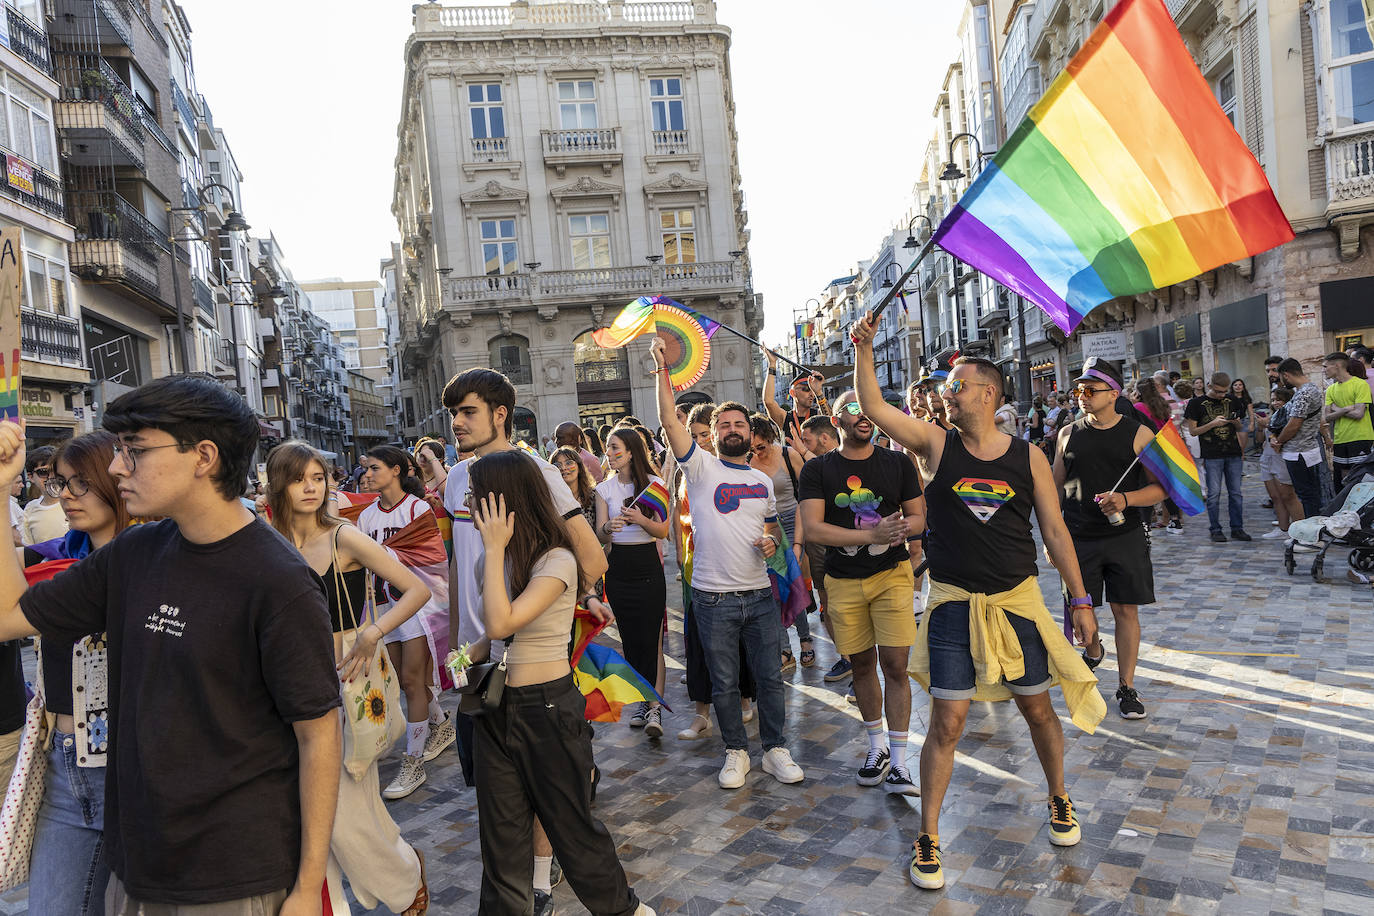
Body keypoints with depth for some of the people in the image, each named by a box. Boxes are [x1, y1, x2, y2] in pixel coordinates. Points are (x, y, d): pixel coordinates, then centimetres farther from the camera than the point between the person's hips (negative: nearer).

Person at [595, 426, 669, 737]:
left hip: (648, 566, -3)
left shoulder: (654, 483, -1)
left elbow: (662, 531, -4)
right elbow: (599, 534, 0)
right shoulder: (605, 488, 6)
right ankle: (641, 700, 19)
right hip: (619, 568, 3)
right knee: (630, 638, 7)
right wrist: (608, 527, -24)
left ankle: (654, 708, -7)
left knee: (651, 638, -8)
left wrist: (641, 519, -24)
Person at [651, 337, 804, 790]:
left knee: (769, 677, 9)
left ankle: (775, 750, 25)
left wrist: (771, 541, -3)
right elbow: (670, 421, -16)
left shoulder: (763, 481, 11)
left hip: (760, 594, 3)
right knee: (724, 683, 9)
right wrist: (663, 368, -23)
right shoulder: (701, 467, -2)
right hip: (713, 599, -3)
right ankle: (736, 752, 26)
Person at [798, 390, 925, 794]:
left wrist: (897, 530, -17)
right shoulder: (818, 470, -2)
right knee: (862, 665, 12)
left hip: (892, 575, 0)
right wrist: (872, 535, -21)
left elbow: (918, 518, 7)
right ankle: (877, 746, 31)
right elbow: (813, 528, -12)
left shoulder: (898, 463, 3)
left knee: (895, 665, -5)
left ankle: (898, 761, 5)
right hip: (844, 582, 0)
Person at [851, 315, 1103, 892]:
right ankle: (928, 838, 14)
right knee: (946, 723, 0)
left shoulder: (1028, 457, -1)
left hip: (1017, 602, 1)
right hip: (953, 605, -1)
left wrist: (1080, 599, 4)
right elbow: (873, 407, -6)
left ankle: (1059, 800, 44)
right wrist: (864, 349, -15)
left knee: (1038, 709, 16)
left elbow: (1054, 529, 3)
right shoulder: (938, 444, -2)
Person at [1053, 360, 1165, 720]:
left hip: (1125, 537, -2)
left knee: (1126, 610, 2)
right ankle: (1093, 651, 39)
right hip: (1078, 538, 2)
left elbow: (1160, 487, -3)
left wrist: (1126, 500, -21)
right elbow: (1057, 488, 12)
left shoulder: (1138, 434, -3)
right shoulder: (1068, 434, 5)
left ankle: (1126, 687, 15)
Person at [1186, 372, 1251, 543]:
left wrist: (1236, 422, -4)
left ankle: (1237, 528, 15)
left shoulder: (1231, 401, 10)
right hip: (1212, 456, -4)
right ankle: (1215, 530, 8)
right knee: (1214, 494, -1)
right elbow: (1193, 430, -3)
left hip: (1233, 453, 4)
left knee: (1235, 493, 6)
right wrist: (1213, 423, -16)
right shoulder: (1196, 403, -3)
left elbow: (1239, 427, 19)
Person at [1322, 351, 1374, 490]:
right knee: (1340, 481, 8)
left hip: (1360, 439, -6)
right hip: (1339, 441, 6)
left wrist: (1337, 409, -4)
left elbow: (1358, 414, -16)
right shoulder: (1331, 389, 12)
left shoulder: (1361, 384, -8)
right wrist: (1346, 409, -12)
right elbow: (1328, 417, 3)